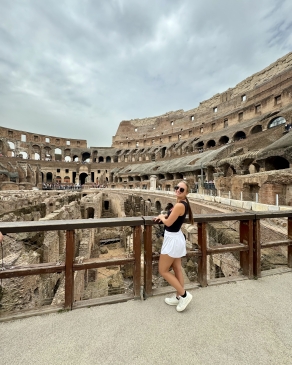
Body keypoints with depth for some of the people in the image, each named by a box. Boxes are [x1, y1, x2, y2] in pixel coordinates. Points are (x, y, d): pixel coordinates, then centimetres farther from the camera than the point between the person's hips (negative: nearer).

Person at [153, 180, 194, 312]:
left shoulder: (180, 205, -26)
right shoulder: (181, 203, 4)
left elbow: (168, 223, -21)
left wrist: (161, 217, -2)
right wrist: (163, 216, 3)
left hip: (172, 239, -10)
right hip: (176, 238, 10)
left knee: (163, 270, 8)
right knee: (177, 269, 20)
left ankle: (184, 295, 18)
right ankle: (179, 297, 37)